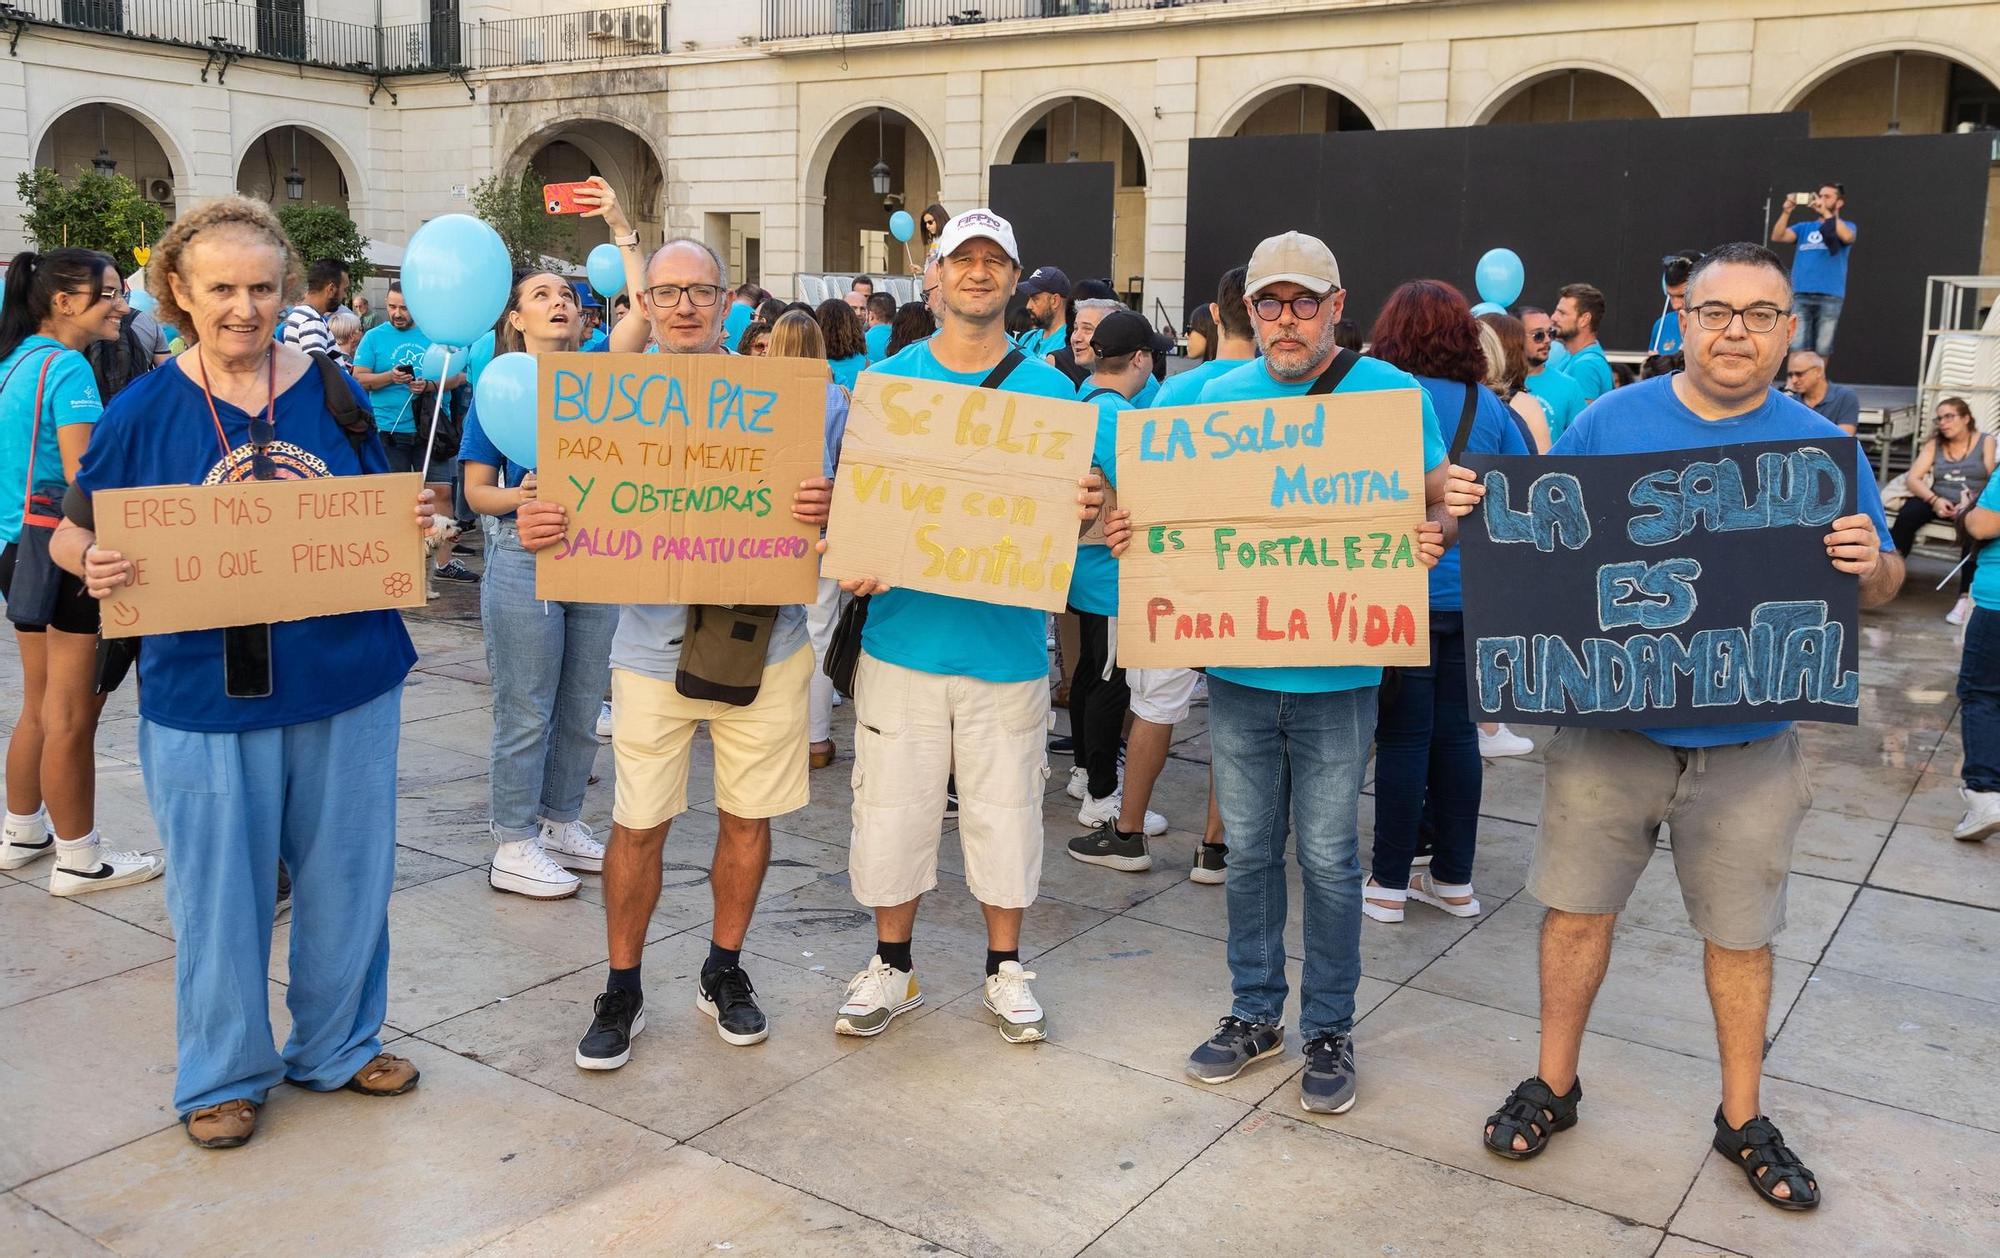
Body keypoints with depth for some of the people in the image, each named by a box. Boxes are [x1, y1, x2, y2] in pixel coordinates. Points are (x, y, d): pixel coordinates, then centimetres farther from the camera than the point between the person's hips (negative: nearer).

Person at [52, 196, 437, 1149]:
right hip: (205, 690, -2)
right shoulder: (144, 411, -3)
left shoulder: (331, 393, 1)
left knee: (345, 874, 13)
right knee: (219, 889, 9)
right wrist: (96, 565, -20)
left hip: (347, 678, 2)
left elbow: (385, 518, 9)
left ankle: (339, 1044, 35)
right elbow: (73, 535, 3)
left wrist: (412, 525, -13)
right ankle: (224, 1074, 30)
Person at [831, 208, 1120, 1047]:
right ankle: (892, 963, 28)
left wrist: (1094, 510, -17)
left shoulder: (1049, 390, 3)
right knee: (893, 804, 8)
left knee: (1005, 810, 10)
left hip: (1007, 640, 0)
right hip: (903, 633, 0)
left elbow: (1075, 507, 6)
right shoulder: (887, 380, 4)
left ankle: (1005, 969, 28)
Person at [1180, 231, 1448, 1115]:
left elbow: (1439, 503, 2)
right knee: (1249, 847, 13)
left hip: (1336, 670, -3)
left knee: (1326, 854, 6)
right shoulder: (1218, 397, 7)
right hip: (1237, 661, 3)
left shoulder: (1390, 393, -3)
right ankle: (1256, 1010, 29)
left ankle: (1329, 1027, 23)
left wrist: (1431, 537, -21)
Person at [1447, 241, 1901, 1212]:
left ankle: (1743, 1119, 32)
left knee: (1740, 934, 13)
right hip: (1608, 728, 0)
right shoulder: (1607, 424, -2)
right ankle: (1553, 1085, 29)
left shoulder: (1822, 448, -1)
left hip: (1748, 748, 1)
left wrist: (1871, 565, -20)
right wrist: (1472, 508, -16)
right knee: (1578, 910, 9)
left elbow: (1881, 587, 4)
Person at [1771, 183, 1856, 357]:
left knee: (1822, 349, -1)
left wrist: (1825, 212, -15)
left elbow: (1847, 237, -13)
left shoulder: (1847, 226, 11)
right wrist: (1787, 212, -9)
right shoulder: (1804, 228, 18)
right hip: (1800, 295, 2)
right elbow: (1777, 237, 3)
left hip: (1830, 297, -2)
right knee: (1797, 348, -6)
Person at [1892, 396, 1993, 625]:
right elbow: (1913, 478, 4)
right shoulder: (1934, 444, 16)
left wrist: (1972, 501, -20)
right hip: (1938, 501, 3)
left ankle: (1966, 597, -38)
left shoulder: (1986, 441, 9)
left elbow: (1993, 481, -2)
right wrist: (1935, 500, -14)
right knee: (1908, 513, -31)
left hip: (1974, 505, -3)